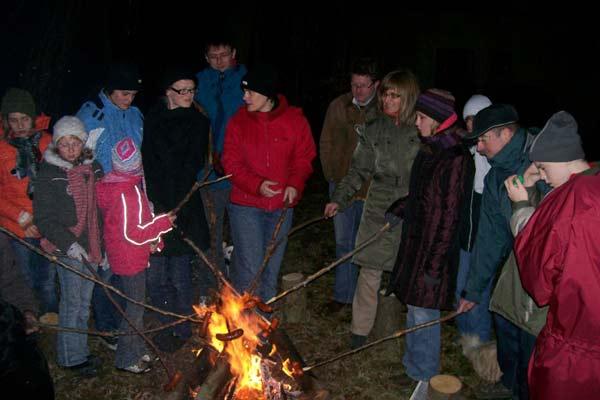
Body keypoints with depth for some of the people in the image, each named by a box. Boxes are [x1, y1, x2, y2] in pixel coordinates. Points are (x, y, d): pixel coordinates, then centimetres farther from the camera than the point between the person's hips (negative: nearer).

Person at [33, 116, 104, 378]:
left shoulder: (92, 167, 5)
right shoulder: (49, 174, -10)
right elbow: (43, 218, -11)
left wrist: (103, 245, 13)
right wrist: (68, 243, -21)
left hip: (91, 244, 5)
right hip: (67, 247, -5)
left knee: (84, 301, 15)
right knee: (72, 301, 1)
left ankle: (80, 351, 29)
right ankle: (71, 357, 15)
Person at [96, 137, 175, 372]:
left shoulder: (113, 184, 4)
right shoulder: (128, 194, -26)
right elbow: (132, 234, -25)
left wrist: (152, 239, 6)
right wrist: (163, 223, -15)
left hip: (125, 256, 9)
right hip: (130, 259, -9)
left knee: (136, 304, 21)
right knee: (135, 308, 4)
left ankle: (139, 349, 36)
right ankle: (126, 359, 17)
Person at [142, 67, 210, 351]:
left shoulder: (197, 122, 2)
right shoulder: (153, 120, 6)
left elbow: (191, 169, -4)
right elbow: (147, 163, 3)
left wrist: (176, 209, -11)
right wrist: (154, 205, -5)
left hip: (183, 208, -2)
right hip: (156, 206, 2)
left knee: (180, 276, 4)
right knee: (155, 277, 5)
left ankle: (183, 330, 22)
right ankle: (170, 327, 24)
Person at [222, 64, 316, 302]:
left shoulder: (295, 120, -2)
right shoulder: (239, 121, -2)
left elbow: (304, 158, 3)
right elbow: (231, 163, -3)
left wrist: (294, 184, -15)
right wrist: (256, 185, -19)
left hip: (281, 206, 2)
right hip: (245, 204, -1)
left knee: (272, 267, 14)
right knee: (250, 269, -3)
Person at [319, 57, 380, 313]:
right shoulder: (338, 107, 0)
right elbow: (326, 143, 9)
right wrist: (331, 176, 4)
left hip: (372, 190, -3)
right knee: (343, 242, 12)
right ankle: (344, 294, 25)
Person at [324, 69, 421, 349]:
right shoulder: (373, 130, 5)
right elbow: (358, 170, 8)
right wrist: (339, 199, -2)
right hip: (378, 211, 2)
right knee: (370, 271, 5)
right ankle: (360, 331, 20)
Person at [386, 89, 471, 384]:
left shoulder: (455, 159, -19)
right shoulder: (428, 150, 7)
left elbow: (449, 216, -20)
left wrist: (435, 265, -19)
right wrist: (397, 211, 10)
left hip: (435, 246, -9)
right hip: (416, 241, 9)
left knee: (424, 313, 4)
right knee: (413, 306, 19)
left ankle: (424, 376, 24)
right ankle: (414, 367, 37)